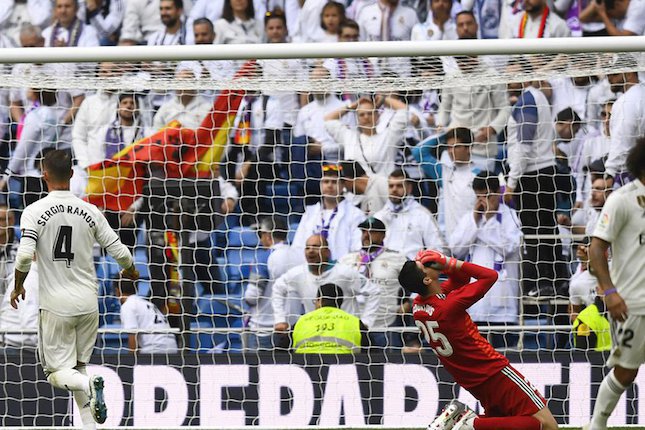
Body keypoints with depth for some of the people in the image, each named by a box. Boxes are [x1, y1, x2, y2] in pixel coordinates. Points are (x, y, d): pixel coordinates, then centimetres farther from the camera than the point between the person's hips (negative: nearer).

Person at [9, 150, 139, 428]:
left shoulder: (34, 212, -8)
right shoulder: (90, 212, 1)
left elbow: (24, 256, -18)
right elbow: (119, 251, 4)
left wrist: (18, 287, 1)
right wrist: (130, 270, 27)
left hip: (55, 305, -3)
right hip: (88, 302, 4)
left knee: (56, 372, 5)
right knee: (77, 367, 17)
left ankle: (89, 384, -26)